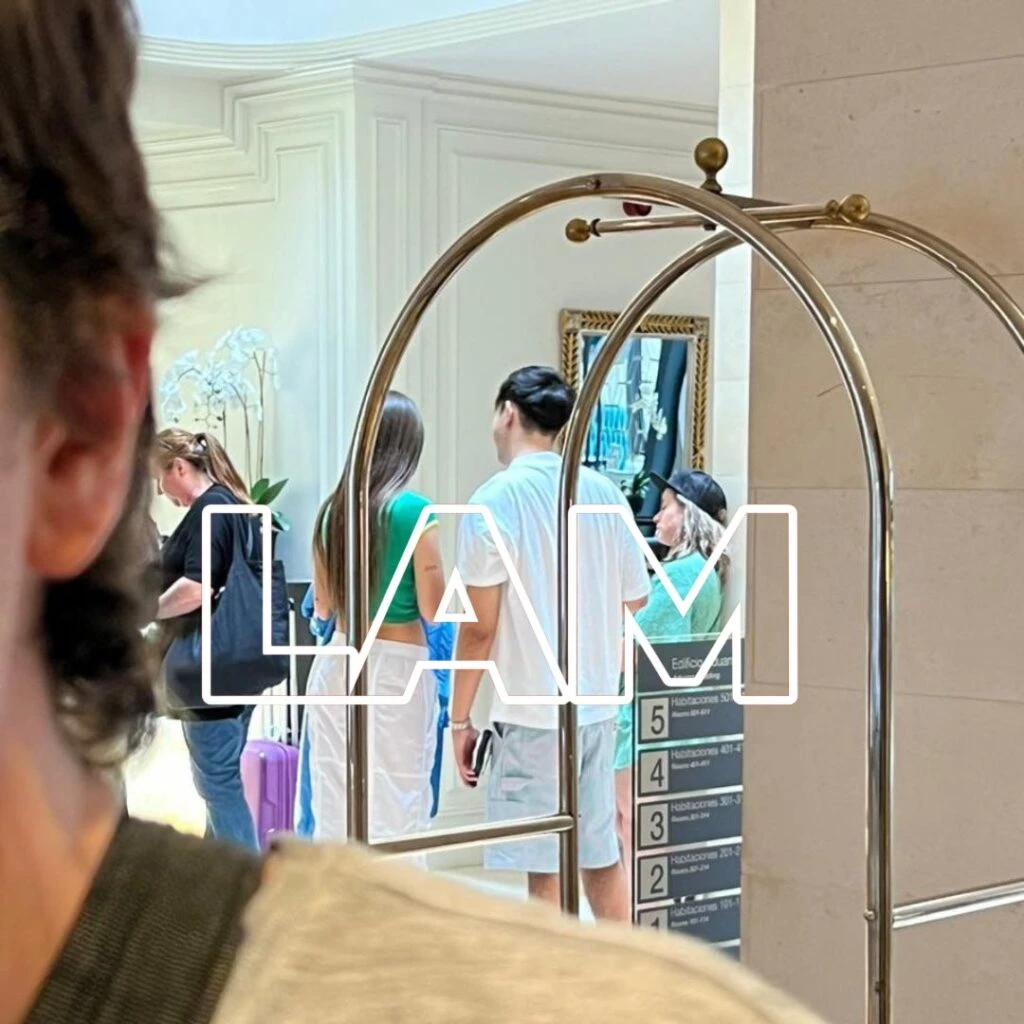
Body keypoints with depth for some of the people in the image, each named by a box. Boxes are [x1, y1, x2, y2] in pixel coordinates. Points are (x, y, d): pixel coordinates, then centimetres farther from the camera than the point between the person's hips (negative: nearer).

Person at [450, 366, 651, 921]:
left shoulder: (496, 500, -11)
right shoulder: (604, 492, 5)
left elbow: (481, 626, -12)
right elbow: (637, 596, 12)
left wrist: (460, 717, -3)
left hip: (531, 713, -6)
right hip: (598, 704, 6)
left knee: (546, 870, 0)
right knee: (602, 857, 15)